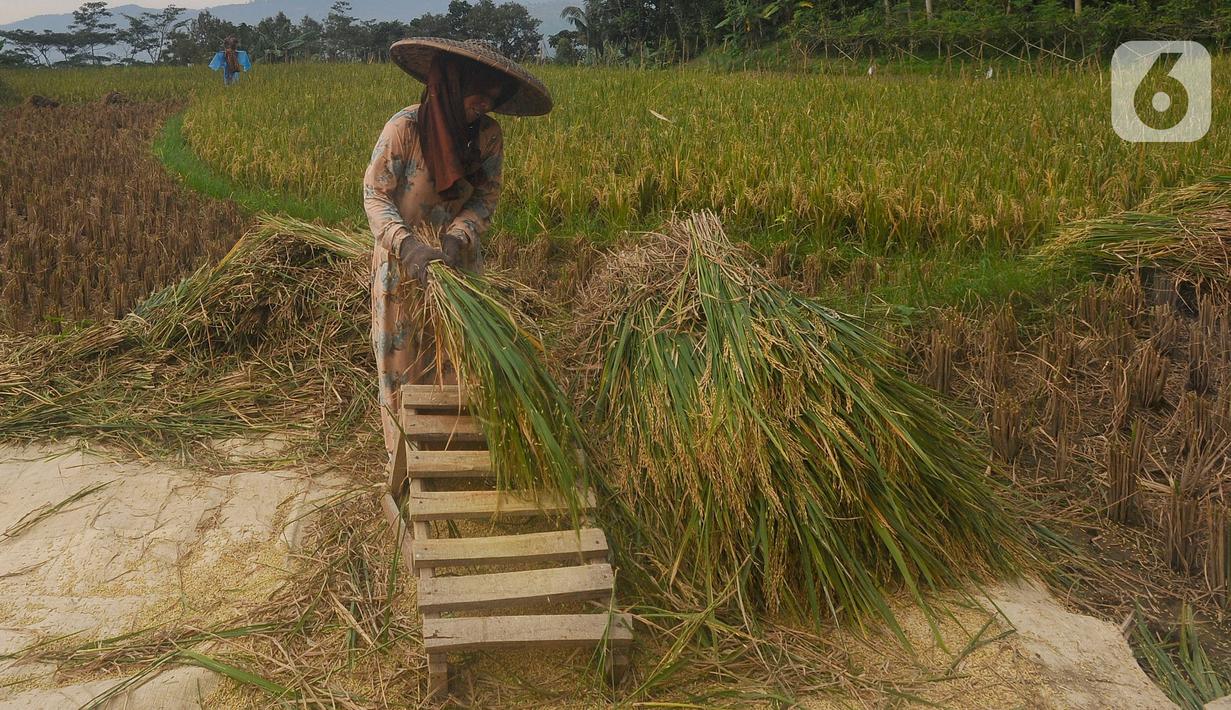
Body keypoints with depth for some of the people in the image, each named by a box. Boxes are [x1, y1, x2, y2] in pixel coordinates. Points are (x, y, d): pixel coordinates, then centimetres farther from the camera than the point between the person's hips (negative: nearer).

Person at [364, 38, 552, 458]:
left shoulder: (488, 134, -8)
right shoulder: (405, 128, -20)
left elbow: (486, 198, -6)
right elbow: (375, 195, -17)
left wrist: (456, 238, -24)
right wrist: (409, 246, -32)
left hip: (459, 258, 3)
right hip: (405, 263, -3)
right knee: (404, 359, 9)